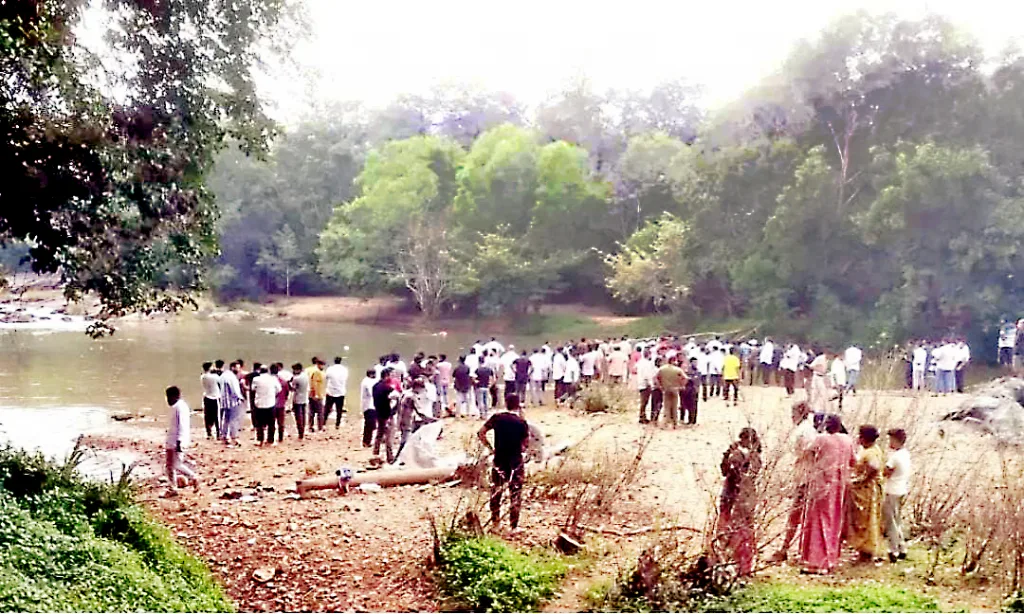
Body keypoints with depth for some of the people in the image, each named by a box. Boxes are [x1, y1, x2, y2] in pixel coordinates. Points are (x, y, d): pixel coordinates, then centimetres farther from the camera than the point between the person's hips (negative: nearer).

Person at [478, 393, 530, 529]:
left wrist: (489, 447, 3)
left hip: (499, 461, 2)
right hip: (516, 462, -2)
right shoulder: (521, 422, -10)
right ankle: (513, 525, 9)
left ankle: (495, 521, 25)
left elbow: (481, 433, -6)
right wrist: (522, 448, 8)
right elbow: (526, 442, -12)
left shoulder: (497, 418, -4)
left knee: (495, 492, 18)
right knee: (515, 494, 6)